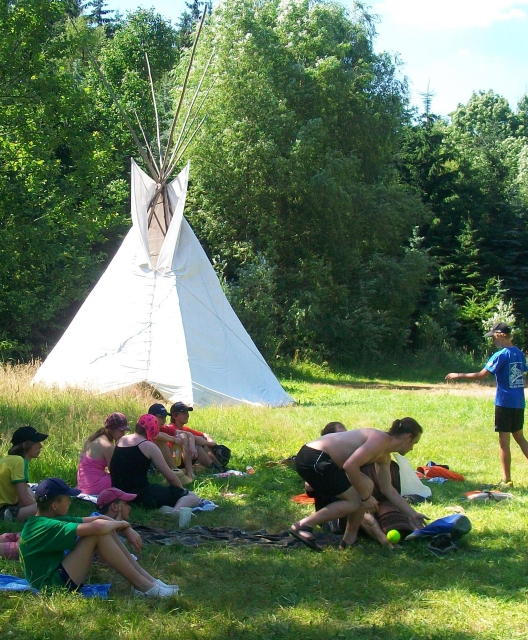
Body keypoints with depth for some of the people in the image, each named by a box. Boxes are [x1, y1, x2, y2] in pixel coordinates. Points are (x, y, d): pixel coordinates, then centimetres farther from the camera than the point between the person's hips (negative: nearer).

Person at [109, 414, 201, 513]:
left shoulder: (121, 441, 14)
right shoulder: (149, 446, -5)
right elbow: (170, 477, -4)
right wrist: (181, 489, 15)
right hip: (141, 496, -7)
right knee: (193, 497, -3)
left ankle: (165, 508, -8)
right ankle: (176, 510, -36)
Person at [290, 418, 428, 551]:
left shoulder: (384, 457, 18)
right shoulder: (380, 439, -14)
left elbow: (388, 490, 28)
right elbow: (350, 465, -23)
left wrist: (413, 514, 30)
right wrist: (366, 497, -13)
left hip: (319, 459, 11)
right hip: (313, 459, -11)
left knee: (366, 485, 13)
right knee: (354, 500, -7)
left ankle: (350, 539, 16)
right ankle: (303, 525, -7)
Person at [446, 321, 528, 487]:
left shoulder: (501, 355, -14)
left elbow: (481, 375, -17)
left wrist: (458, 376, -7)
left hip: (505, 403, -7)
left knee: (504, 442, 0)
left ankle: (507, 481, 3)